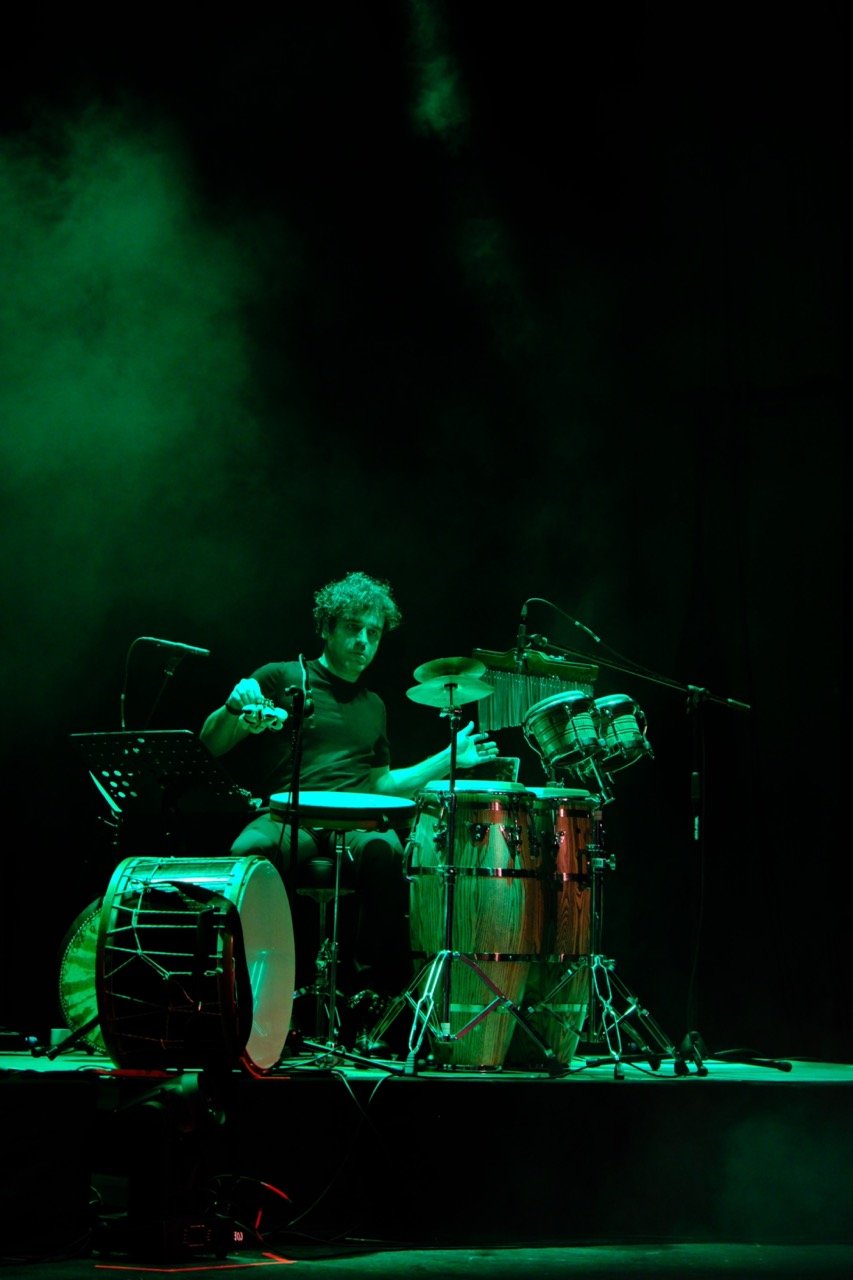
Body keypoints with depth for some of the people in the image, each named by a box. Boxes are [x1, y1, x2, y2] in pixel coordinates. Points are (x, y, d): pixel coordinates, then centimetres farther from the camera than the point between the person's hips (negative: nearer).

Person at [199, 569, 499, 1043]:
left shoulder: (373, 706, 27)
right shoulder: (282, 678, 12)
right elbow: (211, 745, 5)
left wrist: (447, 760, 24)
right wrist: (236, 708, -16)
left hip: (355, 825, 3)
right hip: (287, 819, -3)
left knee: (384, 850, -36)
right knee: (251, 851, -39)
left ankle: (379, 992, -30)